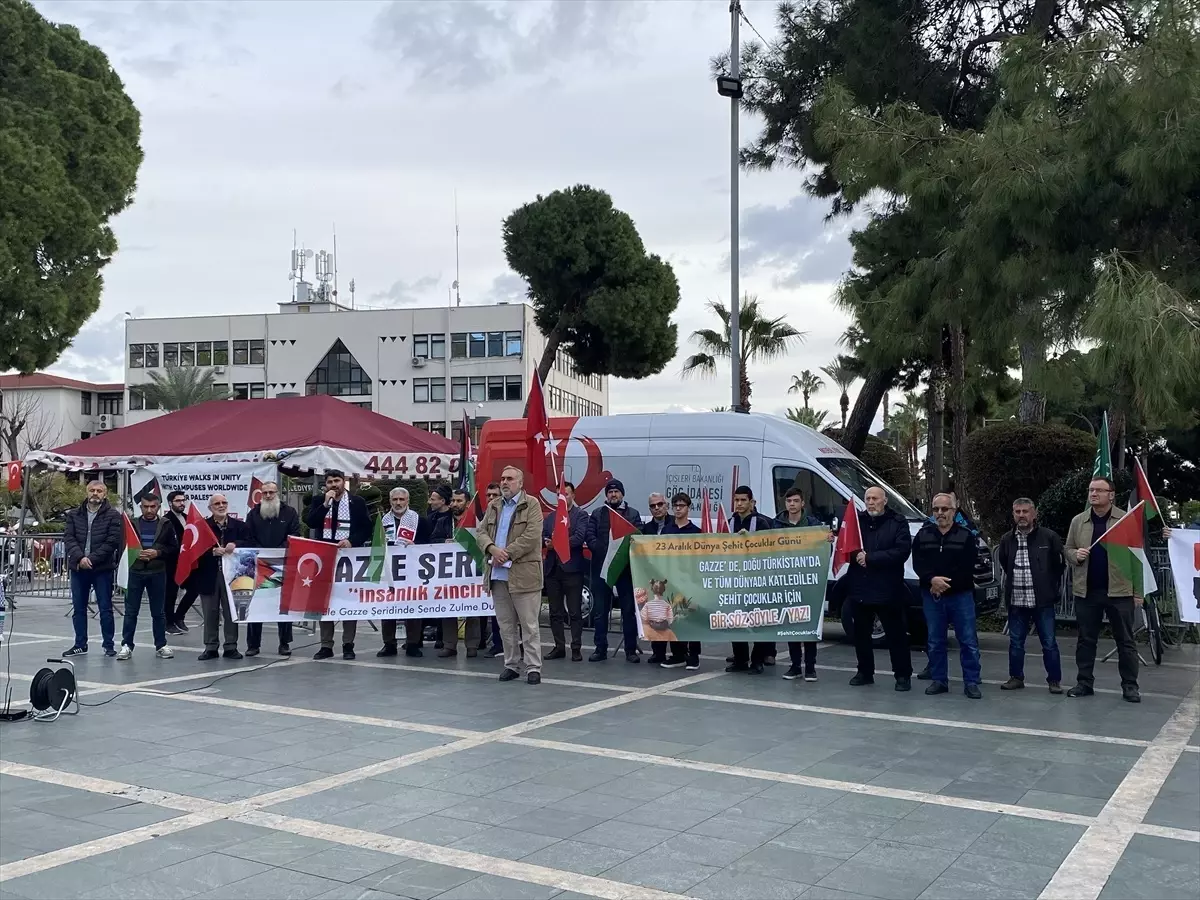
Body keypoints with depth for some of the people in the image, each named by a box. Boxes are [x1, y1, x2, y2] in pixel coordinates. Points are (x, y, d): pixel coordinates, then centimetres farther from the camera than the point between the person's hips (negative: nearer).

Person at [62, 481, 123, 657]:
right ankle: (80, 644, 18)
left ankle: (108, 645, 9)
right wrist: (80, 557, -15)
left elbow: (112, 542, -10)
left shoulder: (113, 516, -3)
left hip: (102, 569, -3)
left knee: (105, 608, 1)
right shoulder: (74, 515, 8)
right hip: (78, 568, 4)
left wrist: (92, 559, -15)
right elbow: (68, 537, 0)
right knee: (78, 608, 9)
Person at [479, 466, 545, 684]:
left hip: (523, 574, -5)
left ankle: (533, 668, 4)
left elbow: (531, 536, -12)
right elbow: (482, 532, 10)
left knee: (529, 624, -1)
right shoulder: (493, 506, 16)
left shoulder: (531, 504, -2)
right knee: (506, 624, 11)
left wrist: (507, 554, -15)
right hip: (498, 574, 6)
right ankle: (511, 665, 20)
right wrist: (493, 549, -11)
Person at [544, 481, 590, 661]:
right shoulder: (550, 517, 16)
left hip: (572, 568, -5)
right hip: (552, 569, 5)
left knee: (575, 612, -2)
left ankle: (576, 648, 3)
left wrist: (557, 543, -16)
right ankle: (559, 647, 15)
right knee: (555, 612, 9)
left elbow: (579, 537, -14)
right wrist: (546, 542, -14)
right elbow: (542, 537, 8)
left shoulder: (580, 515, 0)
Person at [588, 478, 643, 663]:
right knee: (600, 611, 4)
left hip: (625, 567, -1)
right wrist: (604, 551, -15)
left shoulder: (633, 514, 9)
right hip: (601, 567, 1)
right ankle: (600, 649, 12)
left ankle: (631, 650, 7)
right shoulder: (597, 514, 12)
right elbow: (590, 537, 0)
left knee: (629, 610, 1)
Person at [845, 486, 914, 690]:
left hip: (887, 589, -4)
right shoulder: (856, 519, 10)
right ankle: (865, 672, 23)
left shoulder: (897, 523, -1)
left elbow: (902, 551, -13)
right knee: (861, 633, 11)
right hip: (860, 587, 4)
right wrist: (855, 555, -11)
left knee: (896, 633, 2)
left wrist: (870, 558, -18)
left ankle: (903, 675, 9)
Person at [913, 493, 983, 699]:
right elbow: (918, 564, -1)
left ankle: (971, 682, 4)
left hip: (960, 595, -2)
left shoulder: (966, 536, 1)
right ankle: (938, 680, 16)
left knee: (968, 641, -2)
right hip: (932, 596, 2)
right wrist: (932, 579, -19)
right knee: (935, 641, 8)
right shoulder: (923, 535, 8)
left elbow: (967, 568, -7)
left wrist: (945, 584, -16)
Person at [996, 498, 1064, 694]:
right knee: (1015, 642, 10)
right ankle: (1016, 677, 22)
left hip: (1042, 600, -3)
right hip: (1016, 601, 4)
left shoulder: (1049, 537, -5)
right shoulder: (1006, 540, 6)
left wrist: (1050, 587, 6)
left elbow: (1060, 564, 4)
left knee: (1049, 643, 2)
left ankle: (1054, 679, 12)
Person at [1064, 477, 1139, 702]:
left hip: (1119, 591, -3)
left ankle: (1130, 686, 11)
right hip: (1086, 591, 3)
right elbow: (1067, 550, 14)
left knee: (1125, 641, 4)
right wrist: (1076, 554, -10)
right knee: (1086, 640, 8)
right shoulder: (1077, 521, 8)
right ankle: (1084, 683, 17)